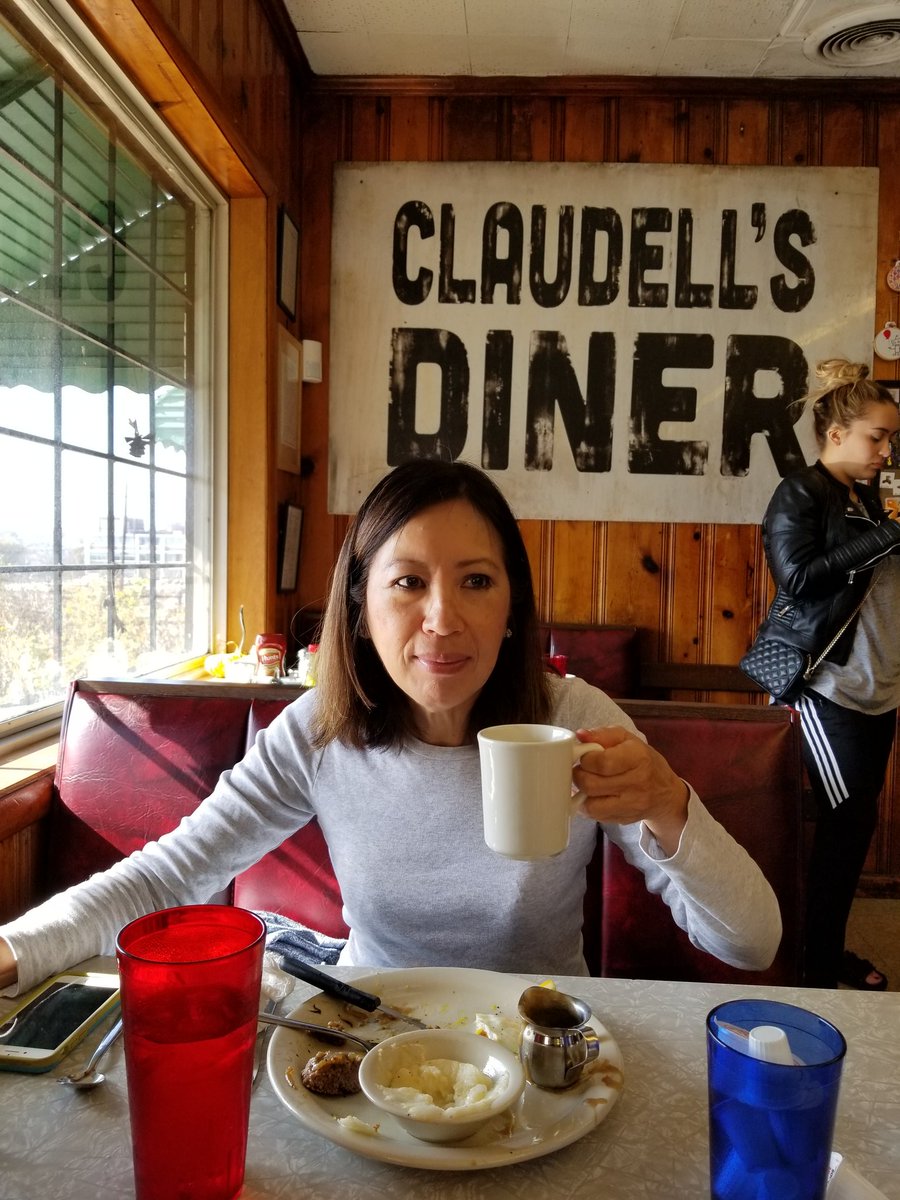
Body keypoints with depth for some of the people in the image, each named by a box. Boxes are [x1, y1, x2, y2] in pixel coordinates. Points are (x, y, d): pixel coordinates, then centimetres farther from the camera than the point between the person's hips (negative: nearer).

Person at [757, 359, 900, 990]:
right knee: (849, 821, -5)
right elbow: (798, 575, -20)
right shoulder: (801, 494, -7)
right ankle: (819, 966, 9)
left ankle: (833, 948, 26)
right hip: (829, 685, -8)